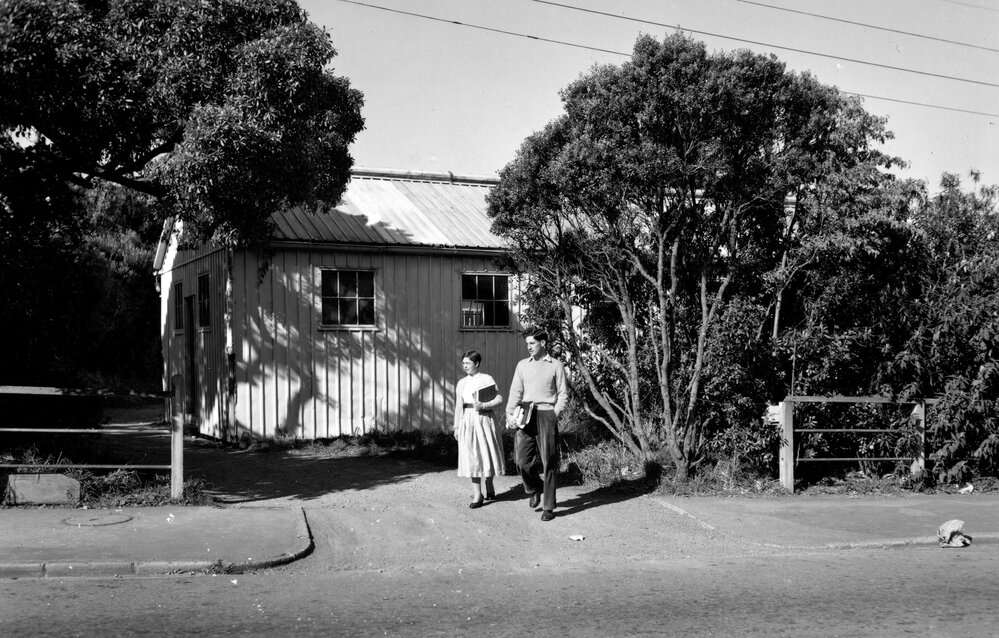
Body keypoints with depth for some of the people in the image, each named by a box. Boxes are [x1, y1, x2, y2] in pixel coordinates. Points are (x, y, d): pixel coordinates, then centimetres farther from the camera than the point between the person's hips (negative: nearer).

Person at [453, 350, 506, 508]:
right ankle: (477, 495, 1)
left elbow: (499, 399, -5)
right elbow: (458, 406, 12)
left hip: (484, 420, -3)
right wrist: (456, 427, 10)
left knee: (486, 454, 5)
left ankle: (489, 487, 29)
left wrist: (483, 405, -18)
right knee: (472, 458, -1)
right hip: (468, 422, 3)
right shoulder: (461, 383, 10)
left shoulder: (487, 379, -1)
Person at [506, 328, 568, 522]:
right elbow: (516, 391, 9)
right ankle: (534, 489, 25)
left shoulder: (555, 366, 4)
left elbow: (563, 394, 3)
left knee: (548, 462, -2)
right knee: (522, 460, -5)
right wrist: (510, 413, -4)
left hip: (546, 414, -3)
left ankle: (548, 507, 4)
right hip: (526, 415, 3)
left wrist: (554, 415, -8)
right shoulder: (522, 365, 13)